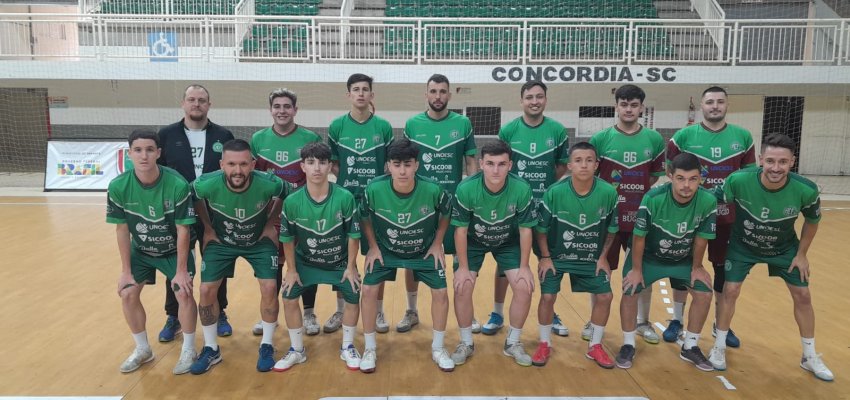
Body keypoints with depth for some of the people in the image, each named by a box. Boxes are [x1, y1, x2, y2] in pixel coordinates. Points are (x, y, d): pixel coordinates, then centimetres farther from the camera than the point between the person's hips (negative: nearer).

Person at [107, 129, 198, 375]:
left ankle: (189, 350, 7)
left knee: (184, 294, -14)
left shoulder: (177, 185, -29)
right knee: (127, 294, -3)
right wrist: (126, 270, -7)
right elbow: (122, 230, -10)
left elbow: (183, 230, -21)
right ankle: (142, 350, 19)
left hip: (174, 250, -3)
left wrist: (181, 270, -17)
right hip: (140, 251, 3)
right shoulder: (118, 187, -21)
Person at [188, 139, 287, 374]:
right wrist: (207, 228, -1)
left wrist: (270, 224, -5)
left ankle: (266, 346, 9)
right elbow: (195, 198, -4)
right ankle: (211, 349, 15)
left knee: (269, 288, -12)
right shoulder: (208, 185, -31)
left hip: (259, 241, -1)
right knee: (206, 290, -5)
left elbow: (285, 195, -7)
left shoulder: (268, 184, -32)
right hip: (220, 241, 1)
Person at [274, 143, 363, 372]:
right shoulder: (292, 202, -21)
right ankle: (297, 351, 17)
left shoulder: (345, 198, -24)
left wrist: (351, 266, -8)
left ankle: (347, 348, 21)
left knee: (354, 299, -3)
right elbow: (287, 238, -7)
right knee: (289, 298, -5)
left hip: (340, 262, 0)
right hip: (305, 262, 1)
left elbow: (353, 235, -13)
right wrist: (291, 269, -3)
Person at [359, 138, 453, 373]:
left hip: (424, 250, 0)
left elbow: (445, 216, -4)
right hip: (385, 250, 0)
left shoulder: (433, 191, -27)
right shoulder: (374, 190, -26)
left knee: (440, 292, -6)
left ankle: (438, 349, 17)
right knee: (368, 290, -11)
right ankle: (370, 349, 10)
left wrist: (437, 244, -5)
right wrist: (373, 247, -5)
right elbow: (365, 219, -4)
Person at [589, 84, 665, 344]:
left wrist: (644, 200, 0)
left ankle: (643, 322, 28)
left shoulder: (654, 140, 1)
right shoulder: (600, 139, -4)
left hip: (642, 217, 2)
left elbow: (655, 178, 9)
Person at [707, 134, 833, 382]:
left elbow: (812, 221, -6)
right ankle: (719, 348, 13)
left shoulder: (806, 190, -28)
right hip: (743, 246, -1)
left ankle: (810, 357, 26)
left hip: (785, 248, 2)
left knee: (802, 295, 6)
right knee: (730, 291, -6)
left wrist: (802, 254, -1)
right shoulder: (739, 180, -34)